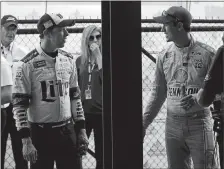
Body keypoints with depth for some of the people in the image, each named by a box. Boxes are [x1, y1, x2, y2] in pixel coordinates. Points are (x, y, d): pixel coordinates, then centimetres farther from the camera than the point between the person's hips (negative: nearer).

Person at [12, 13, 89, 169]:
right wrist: (26, 141, -15)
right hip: (40, 134, -5)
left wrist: (81, 130, 10)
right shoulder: (28, 64, -11)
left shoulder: (68, 60, 6)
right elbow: (19, 104, -11)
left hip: (67, 132, 5)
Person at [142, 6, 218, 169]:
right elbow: (158, 93, 12)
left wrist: (197, 98, -22)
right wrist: (144, 123, 9)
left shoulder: (207, 53, -6)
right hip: (173, 124, 4)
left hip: (199, 123, -4)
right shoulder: (164, 56, 6)